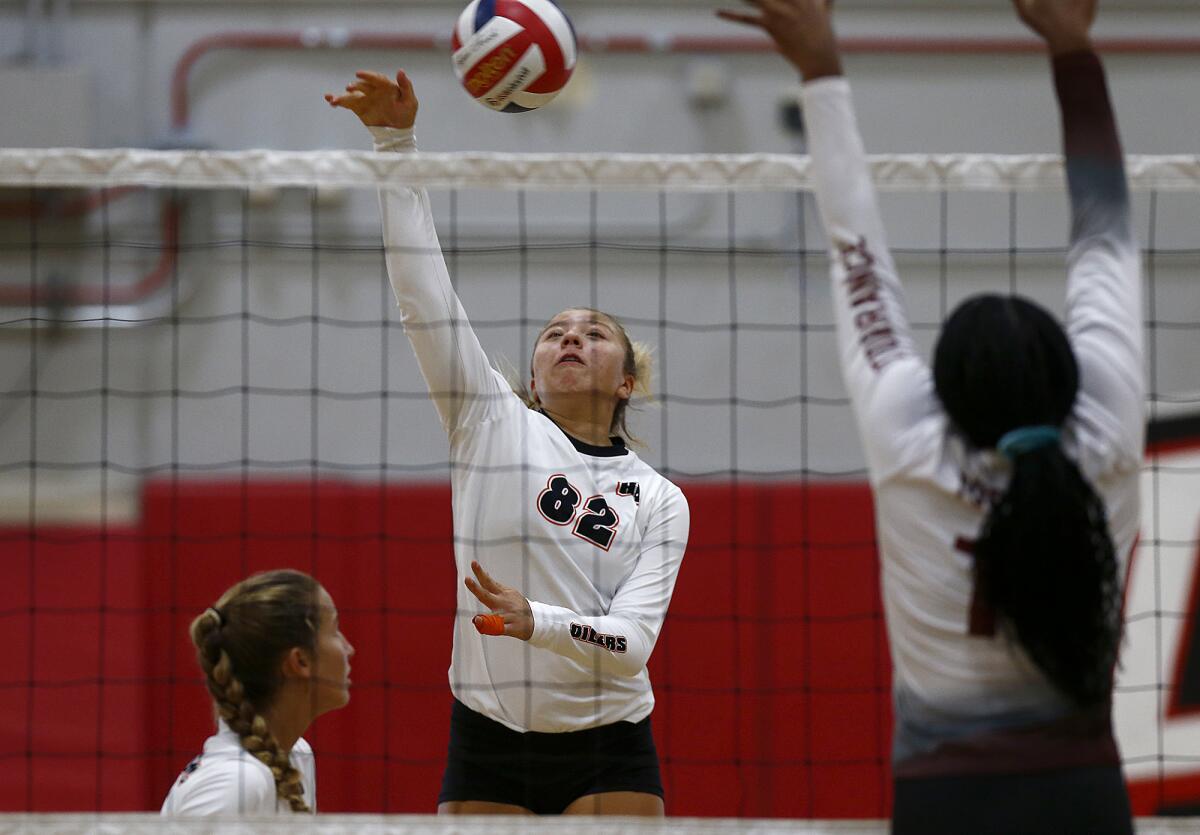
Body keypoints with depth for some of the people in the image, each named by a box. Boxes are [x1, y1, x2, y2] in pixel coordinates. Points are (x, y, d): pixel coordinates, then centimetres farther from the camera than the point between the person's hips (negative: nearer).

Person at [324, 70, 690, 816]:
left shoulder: (659, 500, 5)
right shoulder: (491, 421, 4)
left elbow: (633, 641, -7)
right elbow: (423, 295, -5)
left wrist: (535, 622, -27)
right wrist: (396, 143, -14)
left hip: (609, 759, 0)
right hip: (487, 747, 0)